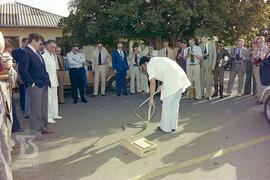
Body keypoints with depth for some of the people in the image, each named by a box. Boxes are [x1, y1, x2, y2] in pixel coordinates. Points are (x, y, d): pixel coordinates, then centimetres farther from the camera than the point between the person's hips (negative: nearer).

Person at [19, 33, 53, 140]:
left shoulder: (37, 52, 16)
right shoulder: (26, 52, -11)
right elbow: (22, 70, -18)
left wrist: (47, 79, 12)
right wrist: (31, 83, -15)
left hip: (44, 84, 9)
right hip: (35, 86, -9)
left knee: (44, 108, 15)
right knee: (36, 108, -1)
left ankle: (43, 128, 28)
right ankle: (35, 131, 12)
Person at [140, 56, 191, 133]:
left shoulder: (150, 64, 3)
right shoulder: (158, 60, 29)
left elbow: (152, 83, -6)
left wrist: (151, 99, -1)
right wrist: (163, 86, 30)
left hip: (172, 82, -9)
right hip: (180, 79, 9)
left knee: (167, 105, 3)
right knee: (175, 104, 17)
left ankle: (166, 128, 14)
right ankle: (173, 126, 28)